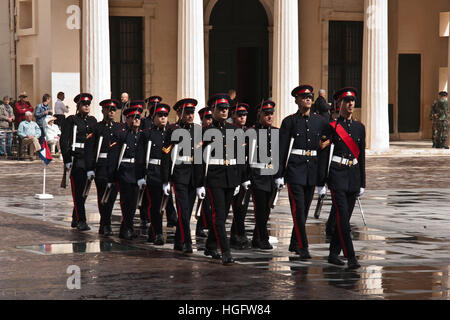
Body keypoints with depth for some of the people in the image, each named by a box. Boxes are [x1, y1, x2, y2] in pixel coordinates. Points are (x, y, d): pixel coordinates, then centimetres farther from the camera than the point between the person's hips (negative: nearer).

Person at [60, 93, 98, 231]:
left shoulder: (92, 121, 14)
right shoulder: (71, 120, -2)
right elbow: (64, 141, -6)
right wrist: (67, 160, -13)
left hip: (89, 159, 6)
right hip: (76, 159, -6)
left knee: (84, 190, 10)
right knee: (77, 191, -8)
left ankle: (75, 219, 21)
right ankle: (81, 221, -9)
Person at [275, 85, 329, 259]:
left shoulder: (320, 121, 9)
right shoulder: (289, 121, -1)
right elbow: (282, 149, -2)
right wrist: (279, 175, -6)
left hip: (313, 169, 4)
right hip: (295, 168, -4)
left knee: (305, 208, 10)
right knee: (298, 209, -10)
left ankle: (294, 244, 23)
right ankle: (303, 247, -11)